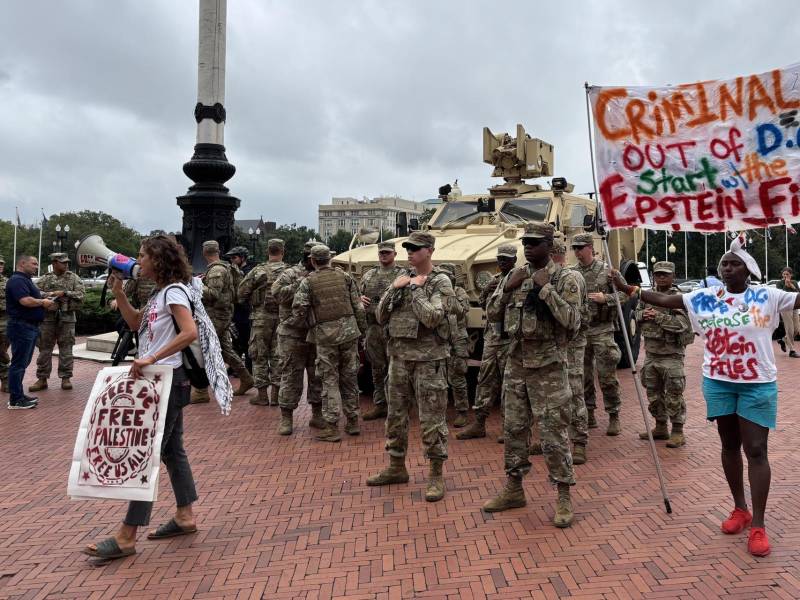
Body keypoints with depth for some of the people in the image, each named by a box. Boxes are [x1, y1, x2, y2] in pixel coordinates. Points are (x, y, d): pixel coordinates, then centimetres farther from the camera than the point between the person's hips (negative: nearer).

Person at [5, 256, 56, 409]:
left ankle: (19, 395, 23)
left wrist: (46, 304, 7)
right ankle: (15, 400, -1)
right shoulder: (17, 280, -14)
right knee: (18, 363, -6)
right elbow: (26, 301, -27)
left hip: (30, 327, 10)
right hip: (21, 326, -10)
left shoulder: (26, 280, 18)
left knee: (23, 363, 15)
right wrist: (43, 302, -12)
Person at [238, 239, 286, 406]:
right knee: (277, 356, 9)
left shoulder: (258, 271, -8)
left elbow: (242, 293, -4)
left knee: (259, 356, 8)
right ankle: (275, 394, 13)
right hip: (283, 318, 2)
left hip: (261, 317, -2)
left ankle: (262, 395, 10)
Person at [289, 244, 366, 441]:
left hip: (325, 334, -3)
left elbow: (299, 311, -8)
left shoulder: (308, 282, -3)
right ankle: (352, 421, 21)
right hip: (349, 330, 3)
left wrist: (289, 323, 12)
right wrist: (362, 329, 14)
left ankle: (332, 427, 4)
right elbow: (358, 306, 6)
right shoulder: (344, 276, 6)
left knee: (329, 380, 4)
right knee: (349, 377, 13)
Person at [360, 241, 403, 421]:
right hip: (372, 327, 5)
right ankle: (379, 405, 23)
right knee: (377, 369, 12)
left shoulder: (403, 275, -1)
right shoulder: (368, 275, 14)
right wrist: (360, 299, 0)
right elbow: (359, 294, 22)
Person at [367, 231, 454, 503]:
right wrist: (393, 289, -6)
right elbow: (380, 317, 7)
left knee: (432, 419, 0)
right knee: (396, 414, 14)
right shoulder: (402, 278, 10)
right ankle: (396, 468, 29)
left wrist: (415, 288, -14)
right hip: (399, 357, 6)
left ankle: (436, 475, 12)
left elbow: (432, 318, -21)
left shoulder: (441, 281, -7)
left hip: (428, 359, -6)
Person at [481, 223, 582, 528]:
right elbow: (492, 313, 9)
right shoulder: (515, 275, 9)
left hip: (548, 365, -6)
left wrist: (545, 288, -20)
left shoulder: (565, 278, -8)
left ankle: (564, 496, 12)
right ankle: (513, 489, 26)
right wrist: (507, 288, -6)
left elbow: (571, 321, -18)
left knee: (554, 432, -1)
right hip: (516, 362, 6)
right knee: (514, 428, 13)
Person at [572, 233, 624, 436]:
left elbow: (622, 294, 0)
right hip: (578, 330, 4)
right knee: (583, 375, 9)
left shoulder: (606, 270, -1)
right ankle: (589, 415, 21)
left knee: (607, 375, -2)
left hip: (602, 330, -3)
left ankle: (614, 416, 10)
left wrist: (606, 298, -16)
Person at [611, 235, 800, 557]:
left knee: (756, 450, -2)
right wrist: (628, 289, -4)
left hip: (757, 384, -3)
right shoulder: (705, 297, 1)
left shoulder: (767, 296, -6)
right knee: (730, 446, 13)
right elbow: (665, 299, 2)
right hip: (718, 382, 3)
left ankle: (758, 525, 3)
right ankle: (740, 509, 28)